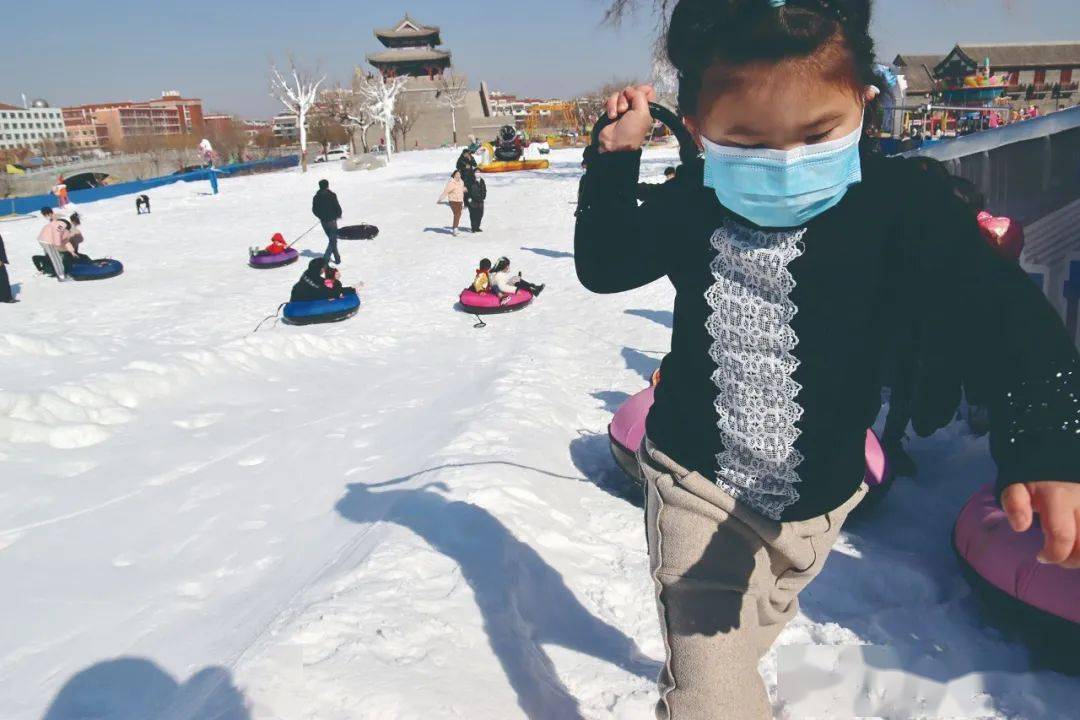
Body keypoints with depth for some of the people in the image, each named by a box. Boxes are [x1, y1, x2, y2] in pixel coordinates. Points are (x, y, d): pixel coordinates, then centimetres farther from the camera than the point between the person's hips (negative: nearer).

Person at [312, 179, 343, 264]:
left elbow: (314, 210, 5)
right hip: (332, 220, -5)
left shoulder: (316, 197, 2)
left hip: (323, 221, 5)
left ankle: (337, 258, 22)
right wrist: (339, 215, 8)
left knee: (332, 239, 18)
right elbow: (337, 206, -12)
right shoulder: (331, 195, -12)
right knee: (333, 240, -1)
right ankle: (326, 257, -17)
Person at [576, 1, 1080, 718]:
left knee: (760, 617, 32)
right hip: (697, 482, -1)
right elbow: (603, 266, 3)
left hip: (817, 498, 2)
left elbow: (997, 314, -31)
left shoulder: (902, 204, -20)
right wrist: (616, 158, -8)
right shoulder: (690, 206, -13)